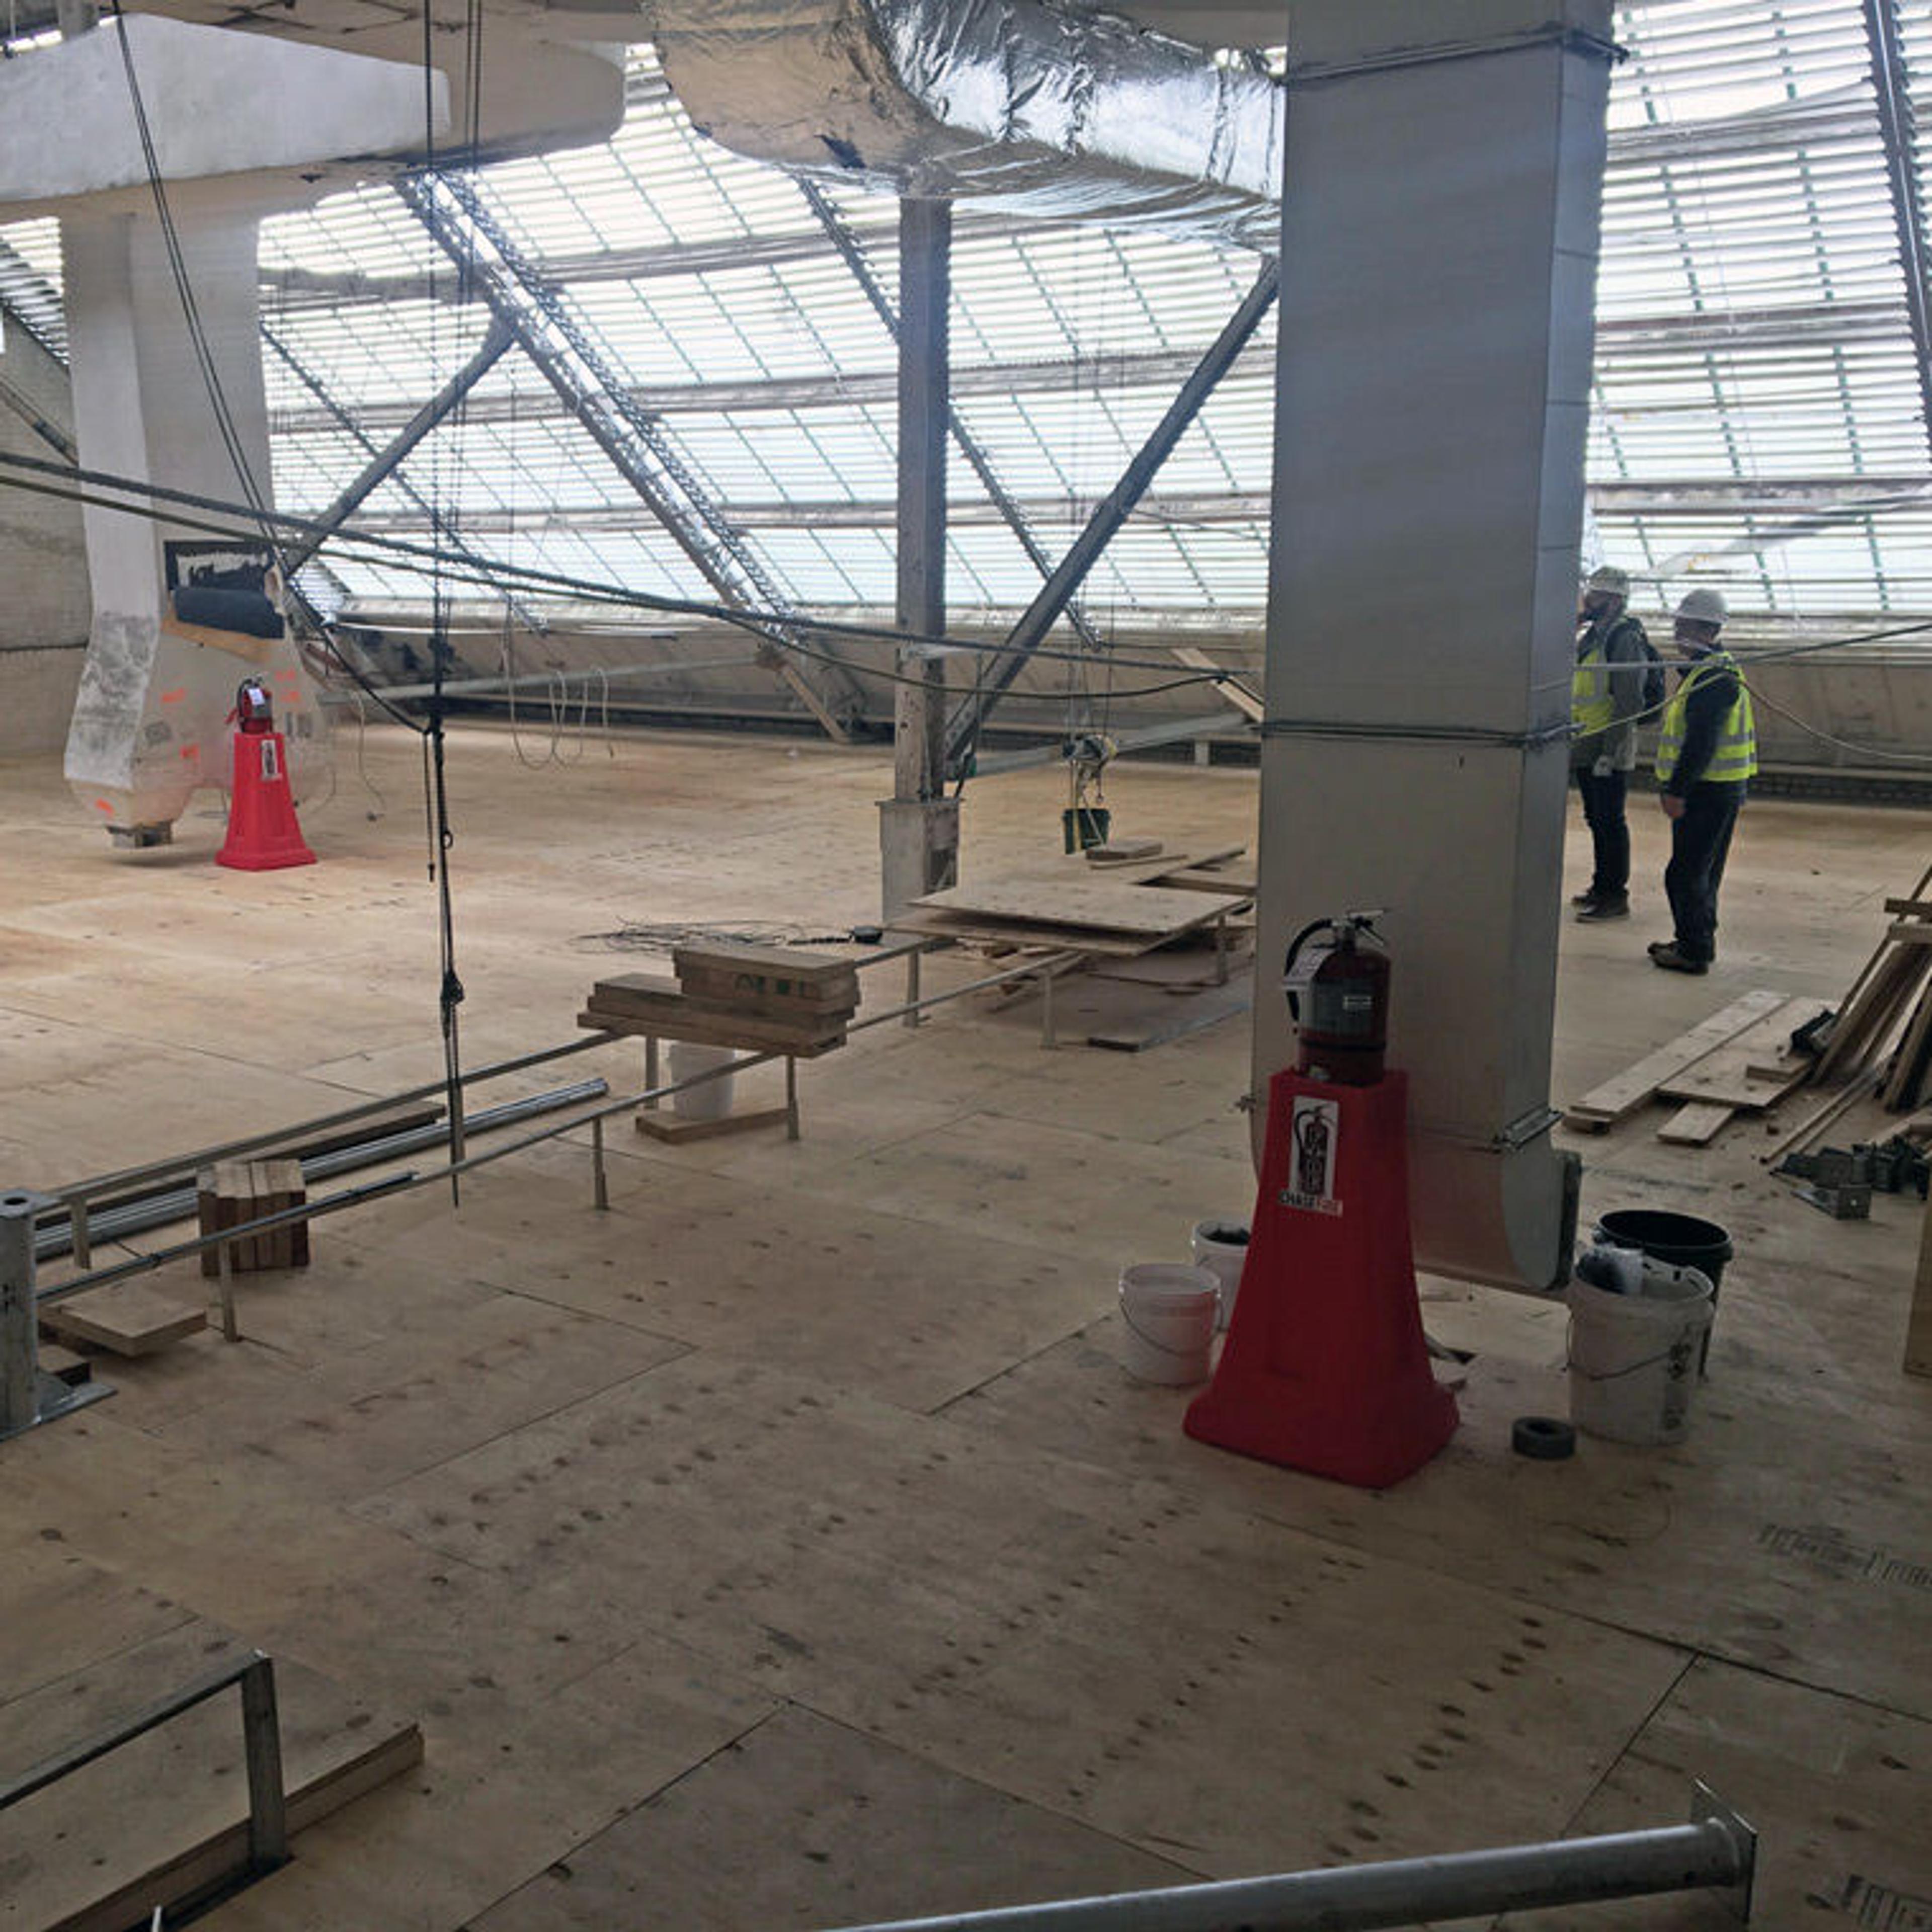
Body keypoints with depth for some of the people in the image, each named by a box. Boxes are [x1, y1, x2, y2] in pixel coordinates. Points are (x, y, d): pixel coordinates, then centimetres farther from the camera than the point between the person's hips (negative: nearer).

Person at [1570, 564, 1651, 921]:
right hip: (1583, 746, 9)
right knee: (1595, 819, 16)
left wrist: (1610, 752, -22)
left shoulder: (1625, 638, -14)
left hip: (1608, 749, -9)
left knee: (1610, 821, -4)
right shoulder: (1589, 635, 14)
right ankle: (1601, 886, 26)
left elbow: (1628, 703, -19)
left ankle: (1616, 896, 2)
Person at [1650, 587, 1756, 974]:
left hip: (1710, 792, -11)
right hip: (1715, 790, 11)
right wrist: (1672, 785, 22)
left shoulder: (1714, 678, -18)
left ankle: (1694, 951, -1)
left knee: (1686, 873, -6)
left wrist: (1678, 791, -23)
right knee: (1703, 871, 17)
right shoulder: (1702, 671, 17)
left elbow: (1701, 743, -24)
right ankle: (1698, 941, 27)